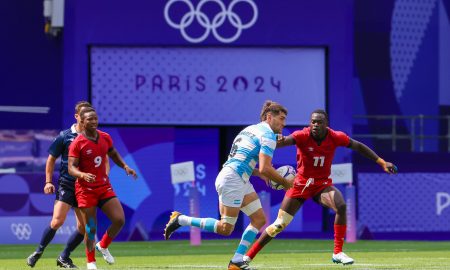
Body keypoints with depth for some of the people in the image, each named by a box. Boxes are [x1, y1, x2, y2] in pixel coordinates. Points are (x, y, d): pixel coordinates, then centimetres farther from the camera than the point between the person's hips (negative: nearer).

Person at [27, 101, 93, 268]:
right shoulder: (64, 136, -1)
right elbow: (51, 159, 7)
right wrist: (48, 182, -1)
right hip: (66, 185, -3)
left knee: (83, 227, -1)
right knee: (58, 221, -17)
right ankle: (38, 252, 2)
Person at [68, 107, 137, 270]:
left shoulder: (105, 138, 5)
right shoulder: (77, 143, -11)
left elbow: (114, 154, 23)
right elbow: (71, 168, -16)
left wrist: (125, 167, 7)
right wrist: (82, 175, -36)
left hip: (104, 186, 5)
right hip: (86, 190, -5)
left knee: (119, 220, -7)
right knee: (91, 228, -3)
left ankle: (103, 246, 19)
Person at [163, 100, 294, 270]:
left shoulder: (250, 129, 20)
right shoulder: (268, 135, -9)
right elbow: (265, 168, -18)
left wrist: (260, 174, 18)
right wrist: (285, 183, -5)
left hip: (241, 181, 10)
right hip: (232, 180, -10)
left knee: (259, 219, 9)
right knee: (225, 229, -6)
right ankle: (180, 220, 1)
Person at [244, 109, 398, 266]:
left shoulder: (335, 137, -11)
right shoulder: (302, 136, -20)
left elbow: (358, 147, 2)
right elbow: (284, 141, -40)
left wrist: (382, 162, -1)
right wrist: (276, 142, -65)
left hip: (323, 184, 2)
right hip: (301, 183, -2)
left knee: (341, 206, -27)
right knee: (279, 225, -2)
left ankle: (338, 253, -17)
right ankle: (247, 257, 10)